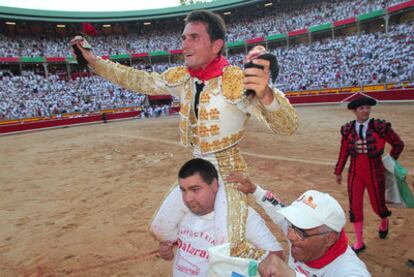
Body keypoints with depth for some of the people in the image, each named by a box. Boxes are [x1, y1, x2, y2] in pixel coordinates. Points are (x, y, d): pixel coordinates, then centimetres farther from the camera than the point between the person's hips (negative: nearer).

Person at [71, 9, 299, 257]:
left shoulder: (237, 81, -22)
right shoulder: (180, 78, -2)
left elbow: (288, 126, -30)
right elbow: (137, 80, 12)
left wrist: (264, 94, -51)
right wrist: (93, 60, 6)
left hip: (228, 171, -6)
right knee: (160, 230, 14)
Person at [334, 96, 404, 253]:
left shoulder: (380, 127, -12)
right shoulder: (347, 130, -5)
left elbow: (398, 144, 2)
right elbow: (343, 153, 5)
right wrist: (338, 172, 9)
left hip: (375, 174, -2)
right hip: (355, 174, 2)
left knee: (377, 205, 12)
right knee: (355, 207, 4)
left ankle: (384, 222, 51)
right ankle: (359, 243, 22)